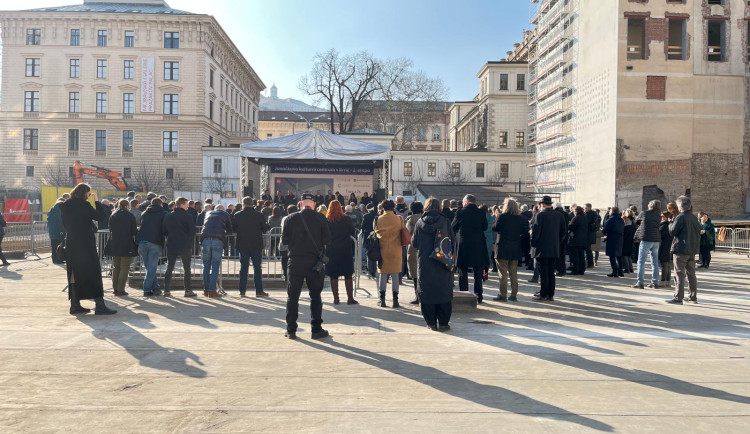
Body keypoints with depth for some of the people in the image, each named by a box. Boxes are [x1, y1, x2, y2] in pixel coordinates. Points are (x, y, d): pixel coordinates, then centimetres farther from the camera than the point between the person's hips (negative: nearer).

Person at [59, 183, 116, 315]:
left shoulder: (65, 206, 10)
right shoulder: (83, 205, -12)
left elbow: (65, 224, 18)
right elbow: (100, 216, -14)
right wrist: (97, 201, -6)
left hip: (71, 243, 8)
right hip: (85, 243, -7)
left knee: (74, 273, 12)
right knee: (93, 273, -4)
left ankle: (75, 305, 15)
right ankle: (99, 305, -5)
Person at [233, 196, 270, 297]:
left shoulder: (237, 216, -2)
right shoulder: (259, 215, -7)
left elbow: (233, 229, 6)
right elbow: (265, 229, -2)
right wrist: (268, 226, 20)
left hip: (242, 245, 2)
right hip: (256, 245, -2)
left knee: (243, 267, 10)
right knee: (257, 267, 4)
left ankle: (242, 291, 11)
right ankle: (259, 291, 2)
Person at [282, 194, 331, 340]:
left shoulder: (290, 219, -2)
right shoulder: (320, 218, -5)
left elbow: (284, 240, 1)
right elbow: (327, 240, -4)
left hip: (295, 261, 1)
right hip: (314, 262, -1)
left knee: (292, 296, 10)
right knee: (315, 296, 8)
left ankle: (291, 330, 14)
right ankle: (316, 329, 9)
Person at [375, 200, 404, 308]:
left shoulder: (378, 219, -4)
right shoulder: (399, 219, -6)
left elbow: (376, 232, 6)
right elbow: (403, 233, 2)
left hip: (382, 251, 1)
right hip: (395, 251, -1)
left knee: (382, 275, 9)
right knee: (395, 275, 5)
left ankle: (382, 300, 12)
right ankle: (395, 301, 6)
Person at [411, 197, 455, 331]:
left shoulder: (420, 222, -3)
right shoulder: (445, 221, -5)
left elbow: (414, 243, 3)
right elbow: (453, 241, 1)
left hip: (424, 264, 1)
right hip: (443, 264, -1)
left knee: (427, 292, 8)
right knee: (444, 293, 7)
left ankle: (431, 323, 11)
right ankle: (443, 323, 9)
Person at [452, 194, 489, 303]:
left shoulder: (460, 212, -9)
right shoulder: (480, 213, -3)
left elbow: (452, 228, -1)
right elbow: (485, 227, 9)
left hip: (462, 246, -2)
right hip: (478, 246, 2)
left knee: (463, 272, 7)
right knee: (478, 272, 12)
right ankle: (478, 296, 14)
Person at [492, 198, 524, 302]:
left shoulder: (501, 217, -13)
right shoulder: (521, 218, 1)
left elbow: (494, 228, -3)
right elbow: (524, 232, 6)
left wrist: (496, 216, 5)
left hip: (503, 249, -4)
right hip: (515, 249, 4)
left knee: (503, 273, 2)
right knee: (514, 273, 12)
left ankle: (503, 295, 3)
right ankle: (514, 295, 16)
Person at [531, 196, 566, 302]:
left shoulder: (540, 215, -11)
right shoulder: (560, 215, 6)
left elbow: (536, 230, -13)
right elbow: (564, 231, 10)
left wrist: (533, 243, 0)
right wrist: (558, 242, 18)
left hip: (542, 249, -5)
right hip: (555, 249, 5)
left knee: (543, 272, -1)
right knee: (551, 272, 11)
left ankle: (543, 295, 1)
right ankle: (551, 295, 14)